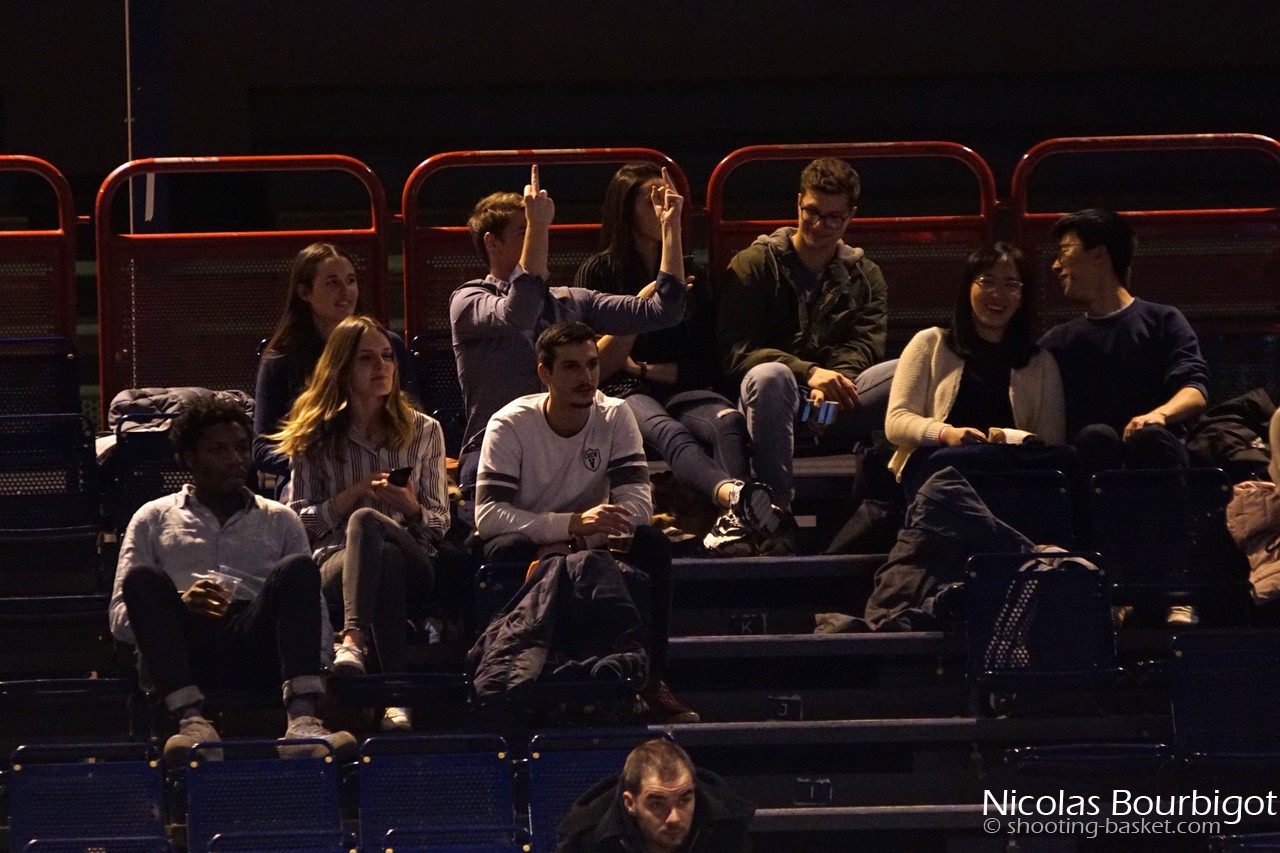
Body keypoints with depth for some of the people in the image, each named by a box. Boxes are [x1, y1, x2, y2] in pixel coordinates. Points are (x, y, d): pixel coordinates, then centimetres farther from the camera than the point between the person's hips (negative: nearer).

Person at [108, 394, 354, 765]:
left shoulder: (280, 521, 25)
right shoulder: (154, 519, 21)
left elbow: (315, 608, 17)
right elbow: (121, 622, 11)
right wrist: (180, 606, -10)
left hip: (259, 647, 1)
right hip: (186, 652, -1)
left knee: (299, 568, -24)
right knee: (143, 578, -27)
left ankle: (302, 717, -47)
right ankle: (191, 719, -48)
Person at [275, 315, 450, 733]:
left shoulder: (423, 431, 17)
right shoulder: (315, 438, 13)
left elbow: (439, 524, 15)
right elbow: (300, 521, 8)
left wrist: (410, 507, -8)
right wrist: (353, 494, -7)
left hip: (413, 561, 0)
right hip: (333, 560, 0)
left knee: (365, 521, -38)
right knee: (387, 562, -40)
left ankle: (353, 641, -62)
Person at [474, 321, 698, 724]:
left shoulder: (615, 416, -6)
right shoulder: (510, 425, -15)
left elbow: (637, 504, -16)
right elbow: (487, 516, -26)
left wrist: (575, 544, -31)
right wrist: (573, 524, -38)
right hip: (531, 546, -3)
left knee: (651, 545, -26)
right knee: (508, 551, -36)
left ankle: (650, 679, -20)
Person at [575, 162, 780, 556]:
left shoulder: (691, 273, 23)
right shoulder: (598, 272, 11)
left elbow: (706, 363, 17)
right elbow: (599, 366, 1)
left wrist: (643, 368, 4)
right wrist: (643, 300, -6)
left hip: (680, 391, 4)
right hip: (622, 394, -4)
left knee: (729, 420, -35)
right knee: (668, 431, -40)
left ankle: (732, 522, -63)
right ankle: (737, 494, -73)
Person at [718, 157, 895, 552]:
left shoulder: (864, 276, 19)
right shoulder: (754, 264, 8)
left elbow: (865, 346, 1)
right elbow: (735, 349, -6)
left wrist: (833, 380, -23)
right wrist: (808, 372, -21)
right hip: (771, 407, -3)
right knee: (770, 375, -38)